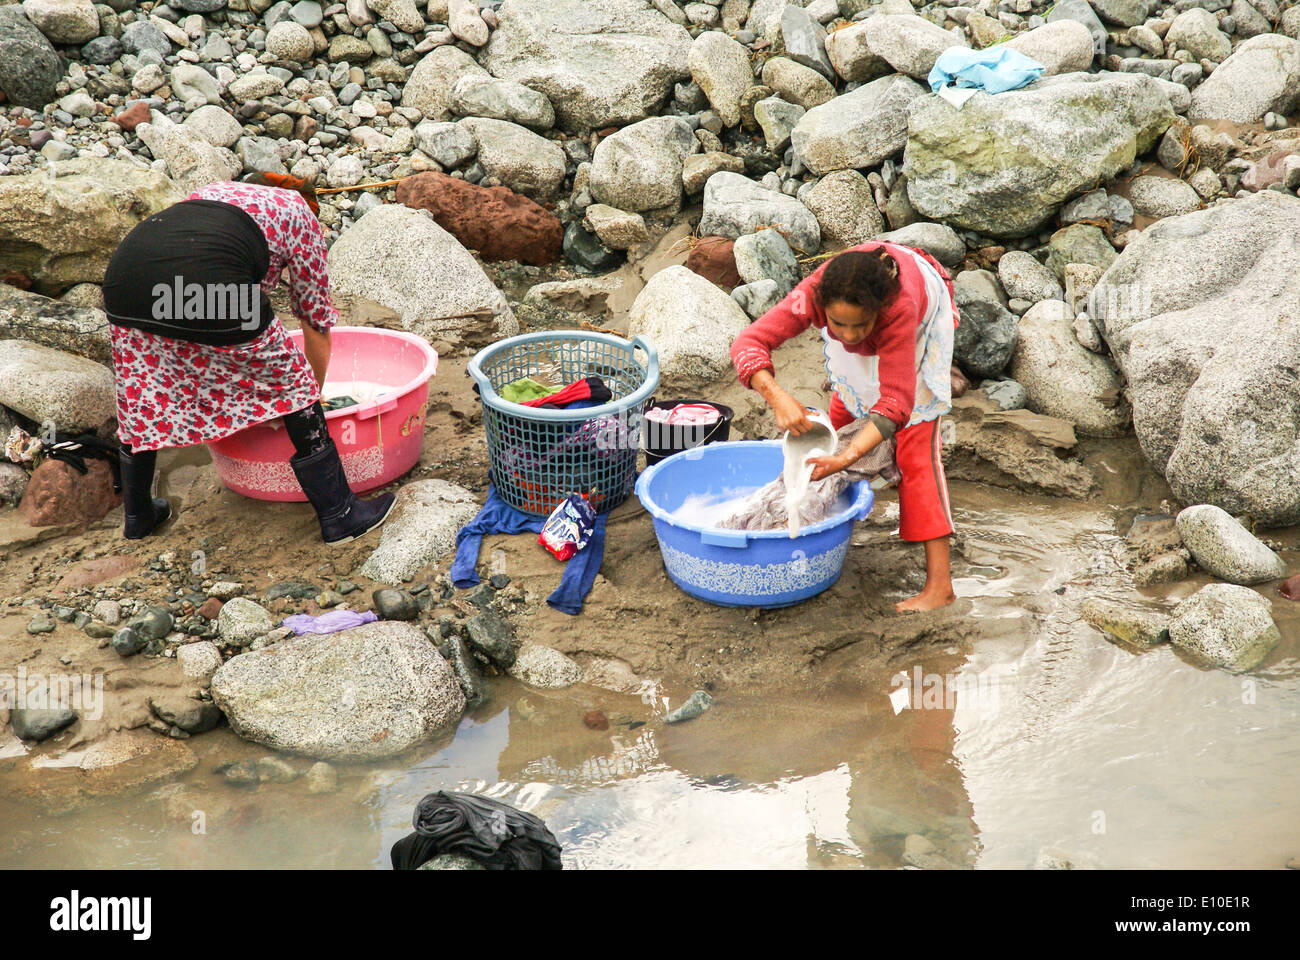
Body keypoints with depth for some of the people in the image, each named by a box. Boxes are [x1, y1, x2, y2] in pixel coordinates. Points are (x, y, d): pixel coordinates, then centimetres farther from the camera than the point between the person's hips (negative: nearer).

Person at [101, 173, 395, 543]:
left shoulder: (216, 192, 41)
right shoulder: (300, 212, 27)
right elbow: (317, 321, 29)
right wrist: (311, 395, 44)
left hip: (126, 264, 6)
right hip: (207, 281, -6)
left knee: (140, 394, 27)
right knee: (292, 386, 12)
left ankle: (137, 515, 44)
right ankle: (340, 516, 19)